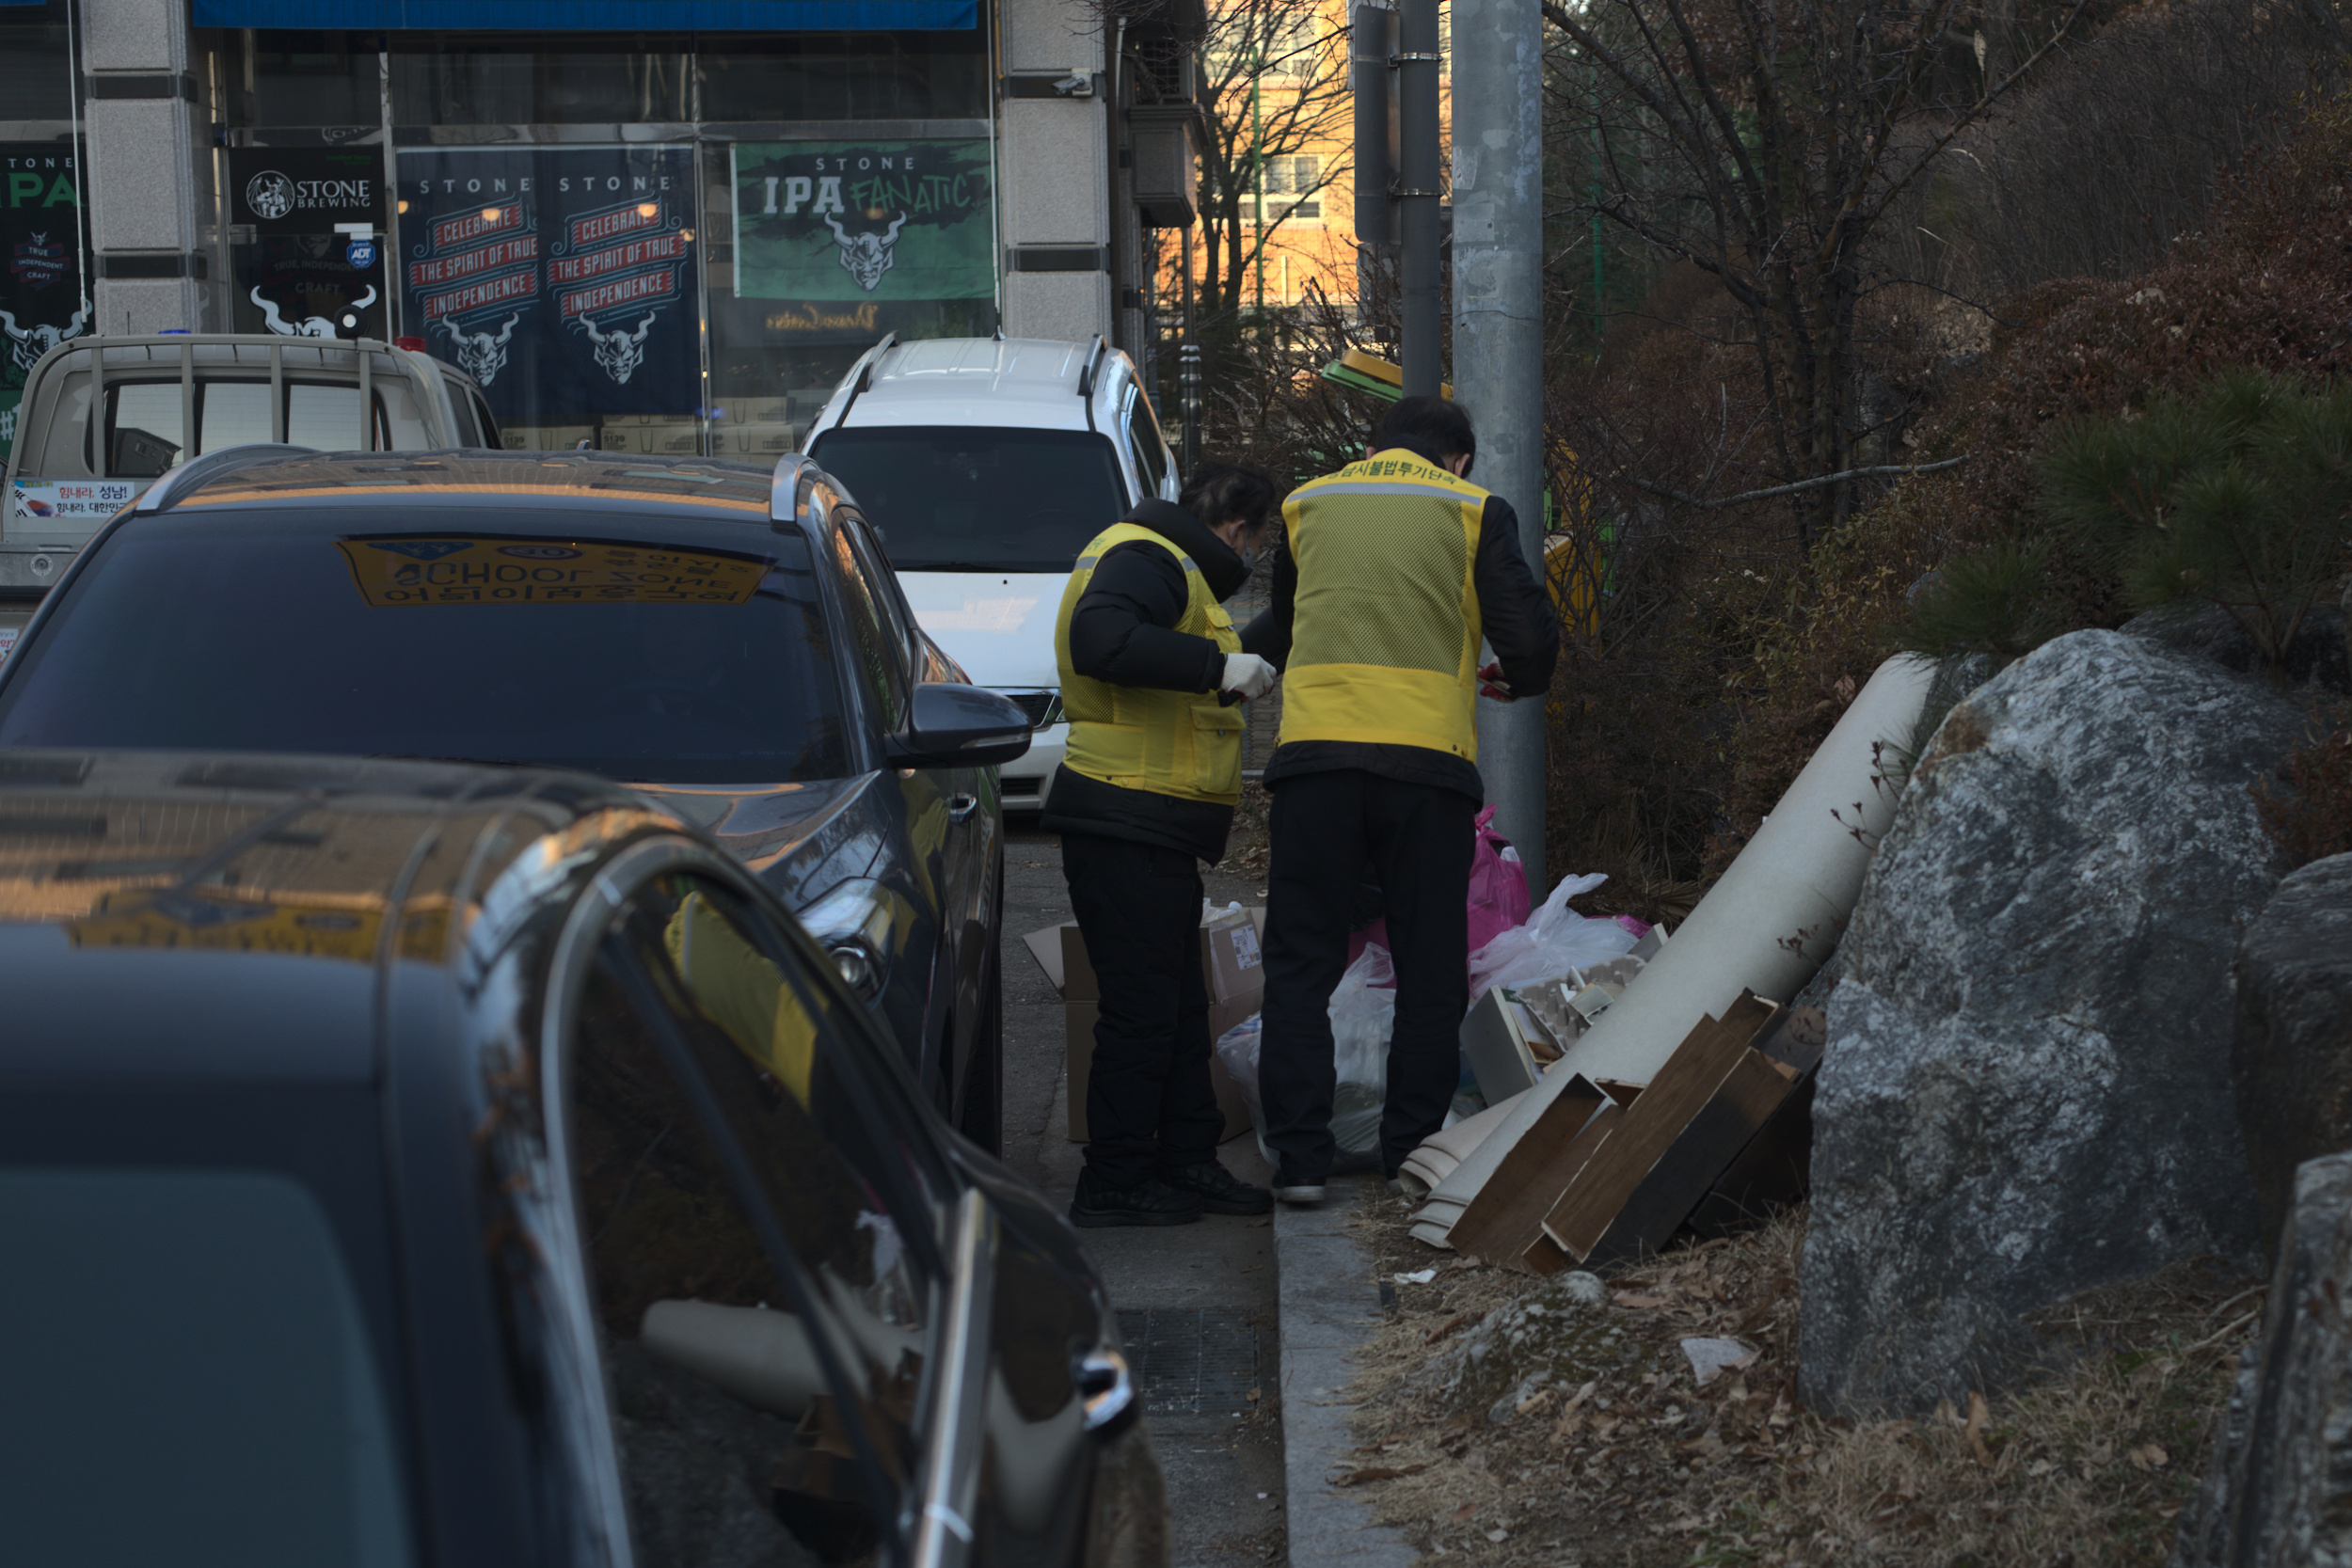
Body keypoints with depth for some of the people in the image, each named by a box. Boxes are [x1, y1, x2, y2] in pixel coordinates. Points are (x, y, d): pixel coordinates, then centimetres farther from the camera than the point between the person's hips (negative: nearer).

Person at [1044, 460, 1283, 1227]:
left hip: (1152, 834, 11)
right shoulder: (1144, 557, -13)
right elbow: (1101, 641, -31)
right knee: (1141, 1007, -6)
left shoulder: (1166, 562, 21)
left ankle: (1187, 1162, 23)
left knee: (1180, 1004, 16)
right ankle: (1114, 1184, 0)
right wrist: (1217, 666, -30)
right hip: (1128, 826, -11)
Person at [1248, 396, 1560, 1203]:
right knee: (1429, 971, 10)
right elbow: (1530, 640, 1)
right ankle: (1411, 1156, 10)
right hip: (1429, 759, -1)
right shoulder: (1474, 512, 7)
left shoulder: (1305, 504, 16)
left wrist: (1227, 659, 49)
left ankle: (1298, 1157, 0)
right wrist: (1514, 680, 23)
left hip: (1315, 751, 2)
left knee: (1300, 966, 7)